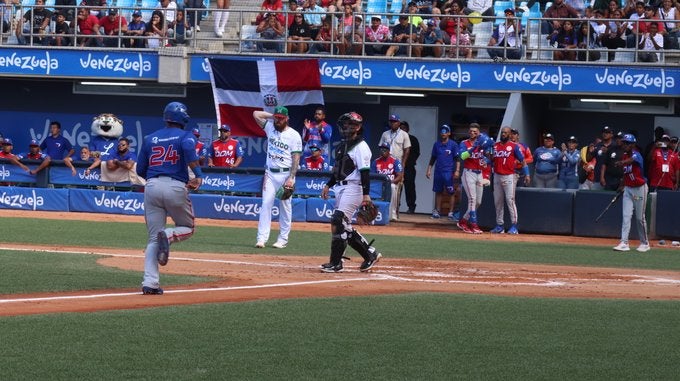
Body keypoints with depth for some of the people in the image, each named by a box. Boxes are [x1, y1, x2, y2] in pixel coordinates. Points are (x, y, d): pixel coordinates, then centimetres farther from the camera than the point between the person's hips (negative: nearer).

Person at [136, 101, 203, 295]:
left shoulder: (150, 139, 17)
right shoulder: (186, 136, 6)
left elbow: (140, 170, 16)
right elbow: (188, 148, -19)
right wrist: (199, 175, -21)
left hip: (152, 187, 3)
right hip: (176, 187, -3)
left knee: (153, 239, 6)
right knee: (187, 228, 18)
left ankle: (150, 282, -9)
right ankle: (168, 235, -17)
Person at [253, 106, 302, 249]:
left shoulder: (294, 135, -5)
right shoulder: (270, 127, 8)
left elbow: (296, 158, -9)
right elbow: (256, 114, 10)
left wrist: (291, 178, -16)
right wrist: (273, 115, 7)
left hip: (285, 174, -4)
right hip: (270, 173, 4)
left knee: (285, 207, 0)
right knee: (266, 204, -6)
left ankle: (283, 239, 6)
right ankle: (262, 238, -11)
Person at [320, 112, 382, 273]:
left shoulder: (360, 147, -11)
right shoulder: (342, 145, 17)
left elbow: (365, 172, -17)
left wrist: (366, 193, -22)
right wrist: (328, 185, 20)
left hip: (353, 188, -10)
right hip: (340, 187, 10)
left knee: (338, 222, -15)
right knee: (344, 226, 10)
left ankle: (335, 263, -11)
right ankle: (370, 253, 21)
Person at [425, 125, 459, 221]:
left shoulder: (453, 144, -1)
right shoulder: (436, 144, 11)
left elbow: (457, 159, -2)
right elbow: (433, 158, 16)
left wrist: (457, 170, -12)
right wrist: (429, 169, 10)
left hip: (449, 172, -4)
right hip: (438, 171, 4)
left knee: (451, 193, -3)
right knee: (438, 191, 8)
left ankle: (450, 212, 0)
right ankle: (437, 211, 13)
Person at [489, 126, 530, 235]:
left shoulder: (513, 146, -2)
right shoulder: (495, 146, 12)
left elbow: (522, 160, -2)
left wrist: (527, 174, -10)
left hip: (508, 177, -5)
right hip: (497, 176, 5)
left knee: (510, 200, -10)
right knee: (498, 201, 8)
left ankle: (514, 225, -9)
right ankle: (499, 225, 14)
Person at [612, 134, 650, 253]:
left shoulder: (636, 155, -18)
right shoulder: (624, 156, 4)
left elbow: (631, 160, -43)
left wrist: (621, 163, -63)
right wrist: (623, 186, 9)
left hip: (639, 188, -6)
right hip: (628, 188, 6)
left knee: (640, 217, 3)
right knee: (626, 216, -3)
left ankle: (645, 243, 17)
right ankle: (624, 243, -7)